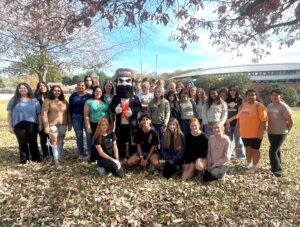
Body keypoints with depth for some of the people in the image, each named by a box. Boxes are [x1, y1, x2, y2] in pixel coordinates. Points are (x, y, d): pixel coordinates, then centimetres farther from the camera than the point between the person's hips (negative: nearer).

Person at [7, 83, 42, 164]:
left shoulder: (34, 101, 7)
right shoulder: (14, 100, 7)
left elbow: (39, 113, 6)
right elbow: (9, 114, 6)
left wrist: (40, 124, 0)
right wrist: (10, 126, 2)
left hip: (32, 124, 0)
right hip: (19, 125, 0)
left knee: (33, 142, 5)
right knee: (22, 143, 4)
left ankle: (36, 158, 19)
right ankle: (23, 159, 19)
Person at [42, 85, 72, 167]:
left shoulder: (64, 101, 10)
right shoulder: (47, 101, -2)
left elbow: (68, 113, 11)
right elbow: (44, 114, -8)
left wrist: (69, 124, 7)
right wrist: (46, 126, -14)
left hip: (63, 124, 4)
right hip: (52, 125, -3)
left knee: (61, 141, 12)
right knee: (54, 141, -2)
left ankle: (60, 157, 25)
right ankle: (56, 159, 5)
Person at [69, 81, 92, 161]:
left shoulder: (89, 96, 1)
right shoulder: (73, 96, 6)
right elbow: (70, 108, 8)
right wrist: (71, 119, 3)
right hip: (76, 118, 2)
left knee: (89, 135, -3)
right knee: (79, 136, 9)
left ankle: (91, 154, 6)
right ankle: (81, 154, 19)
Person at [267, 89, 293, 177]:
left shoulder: (284, 107, -17)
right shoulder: (269, 106, 4)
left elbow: (290, 121, -14)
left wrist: (287, 130, -2)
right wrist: (269, 128, 10)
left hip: (280, 133, -7)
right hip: (270, 132, 7)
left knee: (272, 151, -11)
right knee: (276, 149, 20)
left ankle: (276, 169, 6)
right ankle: (277, 167, 34)